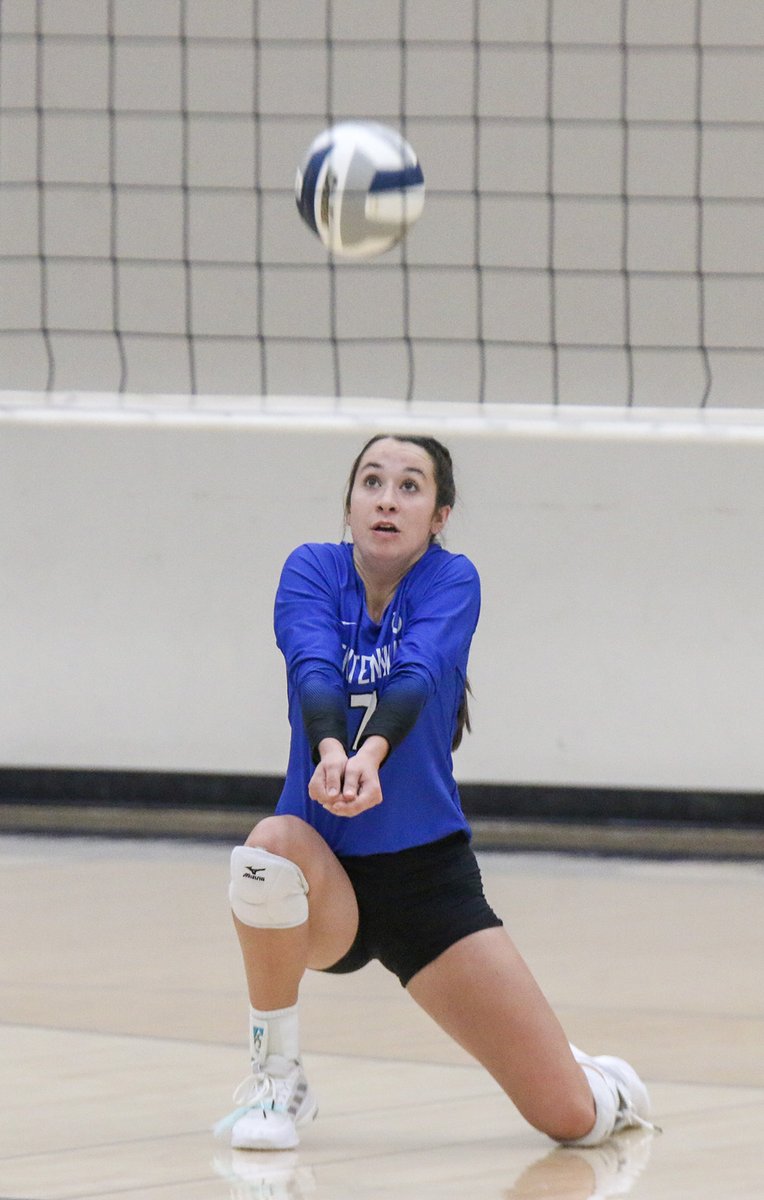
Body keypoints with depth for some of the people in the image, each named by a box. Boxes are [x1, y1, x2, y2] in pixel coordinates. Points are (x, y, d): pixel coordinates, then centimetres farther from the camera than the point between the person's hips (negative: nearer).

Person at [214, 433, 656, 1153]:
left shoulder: (451, 580, -5)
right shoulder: (313, 571, -3)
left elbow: (417, 676, -25)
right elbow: (312, 668, -23)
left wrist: (371, 752, -46)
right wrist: (330, 751, -45)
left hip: (427, 871, -1)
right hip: (327, 883, 1)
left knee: (572, 1120, -10)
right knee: (272, 847, -37)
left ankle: (599, 1085, 31)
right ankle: (276, 1079, -16)